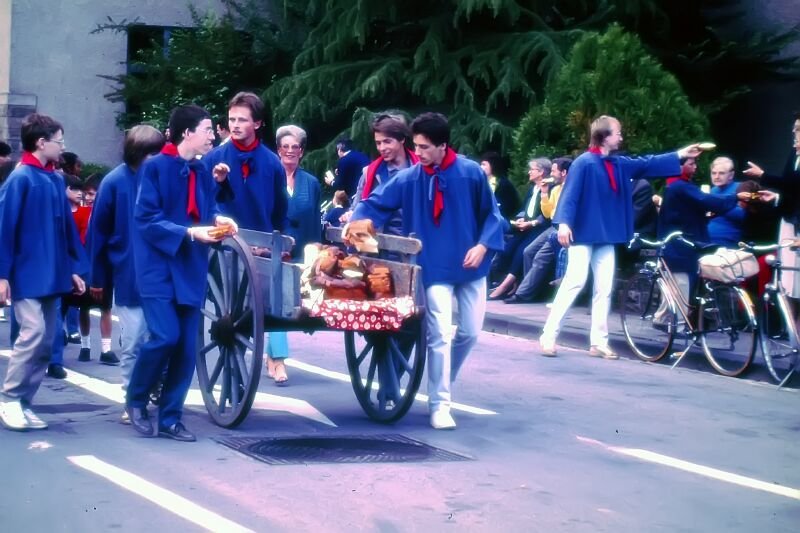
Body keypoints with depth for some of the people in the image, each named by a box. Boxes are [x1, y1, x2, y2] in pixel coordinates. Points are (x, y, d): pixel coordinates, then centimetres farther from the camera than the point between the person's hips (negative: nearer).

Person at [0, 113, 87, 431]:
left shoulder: (55, 180, 11)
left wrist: (74, 268, 11)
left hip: (52, 275, 8)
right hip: (27, 275, -8)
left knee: (45, 342, 6)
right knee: (33, 333, -15)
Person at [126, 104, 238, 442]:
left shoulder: (202, 172, 10)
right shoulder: (154, 167, -9)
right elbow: (146, 220, -14)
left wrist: (217, 220, -5)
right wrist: (189, 233, -22)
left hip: (190, 269, 6)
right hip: (159, 267, -6)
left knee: (187, 346, 3)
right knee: (165, 337, -17)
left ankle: (170, 418, 12)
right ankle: (135, 400, 7)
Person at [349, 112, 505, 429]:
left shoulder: (471, 173, -8)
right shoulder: (409, 178, -7)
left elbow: (491, 213, 1)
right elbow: (375, 203, -5)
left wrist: (483, 245, -12)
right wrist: (355, 222, -23)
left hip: (470, 265, 2)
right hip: (435, 269, -2)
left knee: (469, 333, 10)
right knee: (440, 335, -9)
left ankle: (441, 385, 33)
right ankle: (439, 404, -1)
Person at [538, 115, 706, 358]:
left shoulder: (618, 164, 12)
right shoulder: (584, 163, -12)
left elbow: (647, 164, 22)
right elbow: (570, 193, -17)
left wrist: (680, 155, 23)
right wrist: (563, 222, -27)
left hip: (606, 236, 8)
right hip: (583, 234, -8)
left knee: (604, 288, 6)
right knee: (574, 282, -13)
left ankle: (598, 342, 11)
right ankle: (548, 336, -8)